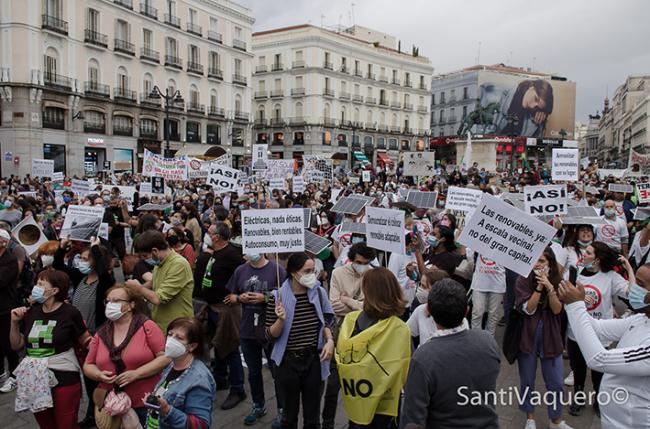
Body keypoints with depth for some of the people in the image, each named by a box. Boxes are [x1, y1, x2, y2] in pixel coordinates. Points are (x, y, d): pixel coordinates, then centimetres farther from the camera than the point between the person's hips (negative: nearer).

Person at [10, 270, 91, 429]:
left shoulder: (70, 313, -12)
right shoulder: (30, 313, 4)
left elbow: (85, 342, -3)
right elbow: (17, 346, 12)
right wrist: (14, 322, 0)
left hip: (64, 379, -6)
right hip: (36, 380, 6)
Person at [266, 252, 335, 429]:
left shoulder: (319, 292, -4)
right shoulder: (277, 297, -14)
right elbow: (271, 335, -8)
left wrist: (329, 340, -7)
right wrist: (281, 320, -26)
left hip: (314, 360, 2)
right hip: (289, 362, -2)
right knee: (289, 414, 18)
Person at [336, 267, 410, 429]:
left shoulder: (349, 319, -12)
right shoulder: (399, 329, -22)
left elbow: (340, 357, -2)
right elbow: (404, 372, -18)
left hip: (354, 400, 3)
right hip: (384, 404, -3)